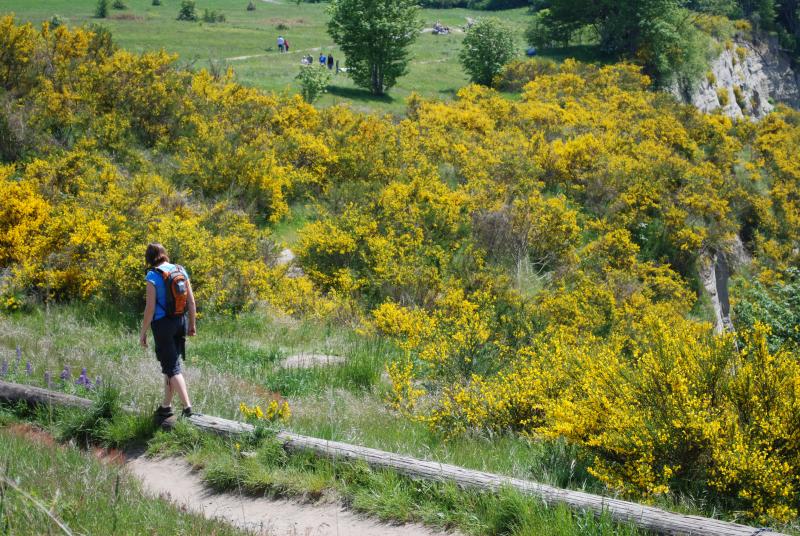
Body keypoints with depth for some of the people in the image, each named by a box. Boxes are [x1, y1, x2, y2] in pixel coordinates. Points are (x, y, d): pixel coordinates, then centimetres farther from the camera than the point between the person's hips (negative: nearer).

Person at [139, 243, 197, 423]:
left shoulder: (153, 276, -13)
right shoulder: (181, 271, 4)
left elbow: (150, 308, -14)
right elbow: (191, 301, 6)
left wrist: (143, 332, -6)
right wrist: (192, 324, 17)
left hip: (163, 324, -6)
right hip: (181, 321, 6)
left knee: (172, 368, -2)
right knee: (170, 363, 18)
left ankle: (187, 407, -11)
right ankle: (166, 406, 27)